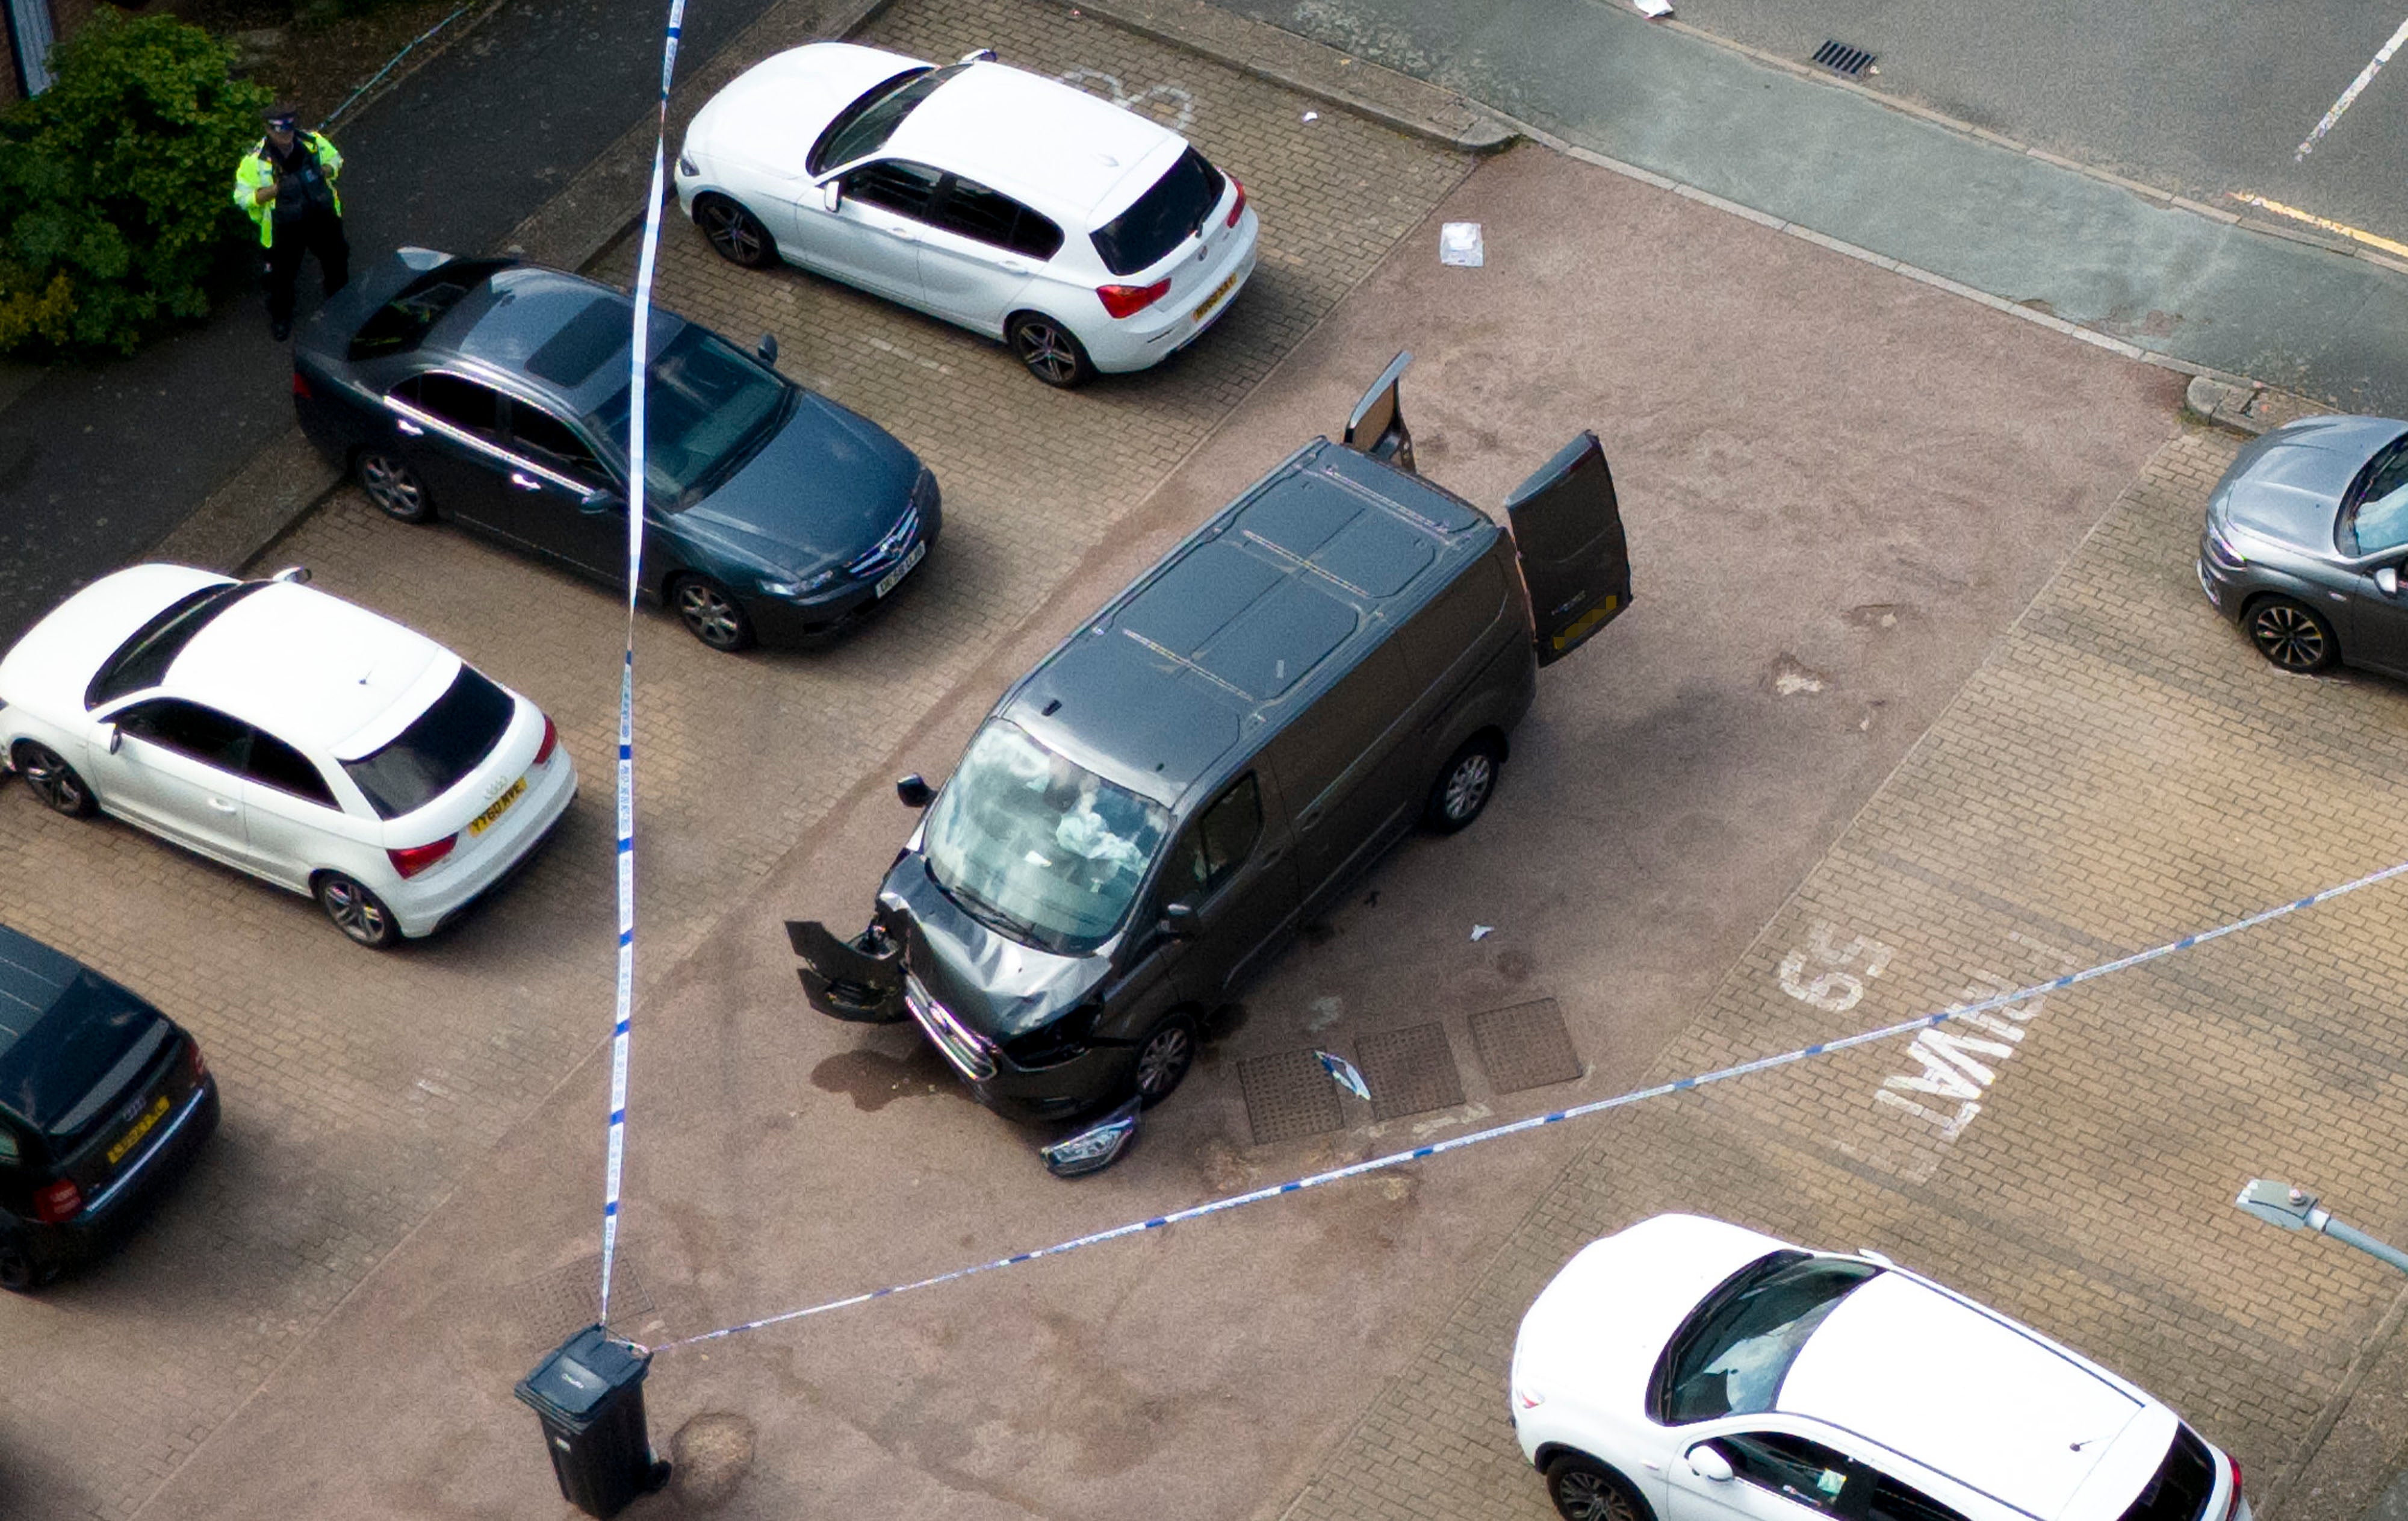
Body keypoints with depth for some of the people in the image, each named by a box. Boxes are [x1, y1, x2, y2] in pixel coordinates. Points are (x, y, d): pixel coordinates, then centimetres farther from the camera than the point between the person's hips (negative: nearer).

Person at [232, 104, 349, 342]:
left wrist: (326, 171, -18)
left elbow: (335, 159, 5)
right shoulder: (255, 161, -24)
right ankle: (280, 317, 44)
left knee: (336, 260, 26)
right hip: (284, 228, -3)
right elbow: (242, 197, -22)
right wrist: (275, 189, -35)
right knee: (282, 272, 15)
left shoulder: (314, 142, -14)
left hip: (322, 217, 3)